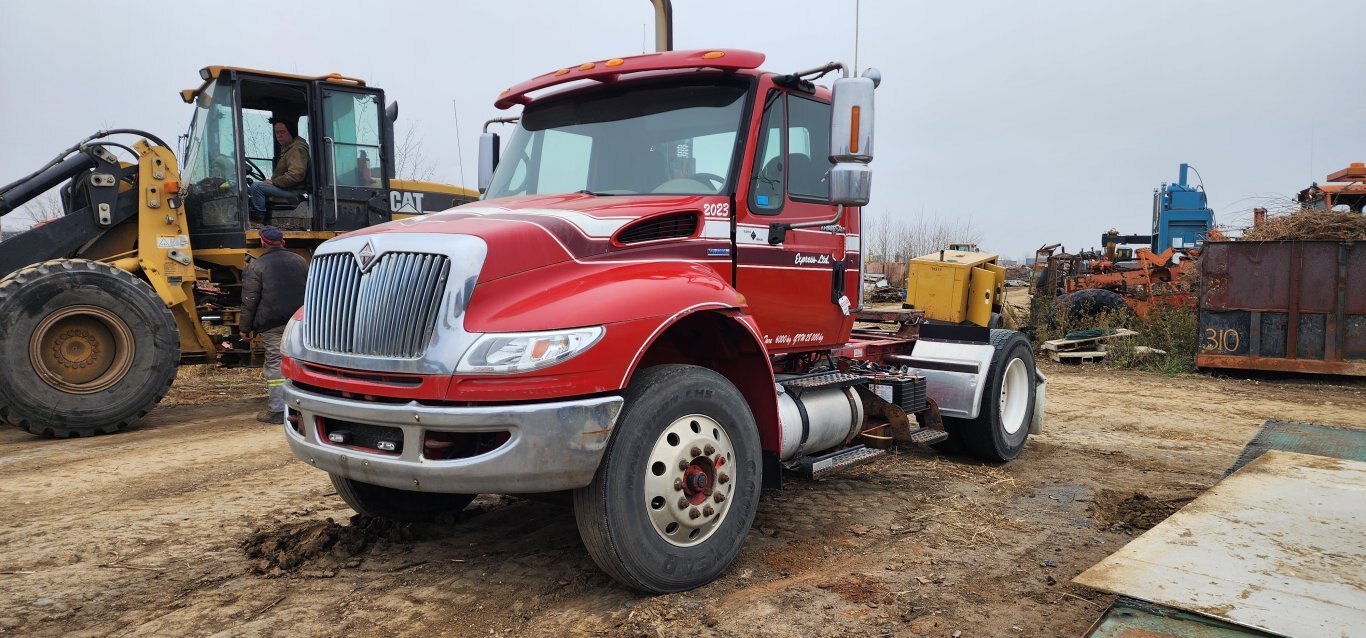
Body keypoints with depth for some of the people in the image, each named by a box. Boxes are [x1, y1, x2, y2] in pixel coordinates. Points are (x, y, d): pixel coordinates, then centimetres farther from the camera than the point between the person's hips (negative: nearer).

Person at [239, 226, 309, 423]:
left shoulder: (255, 267, -3)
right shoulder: (300, 261, 12)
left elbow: (249, 301, -7)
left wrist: (245, 327, 2)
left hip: (272, 325, -5)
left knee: (275, 364, -2)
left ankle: (278, 410, -4)